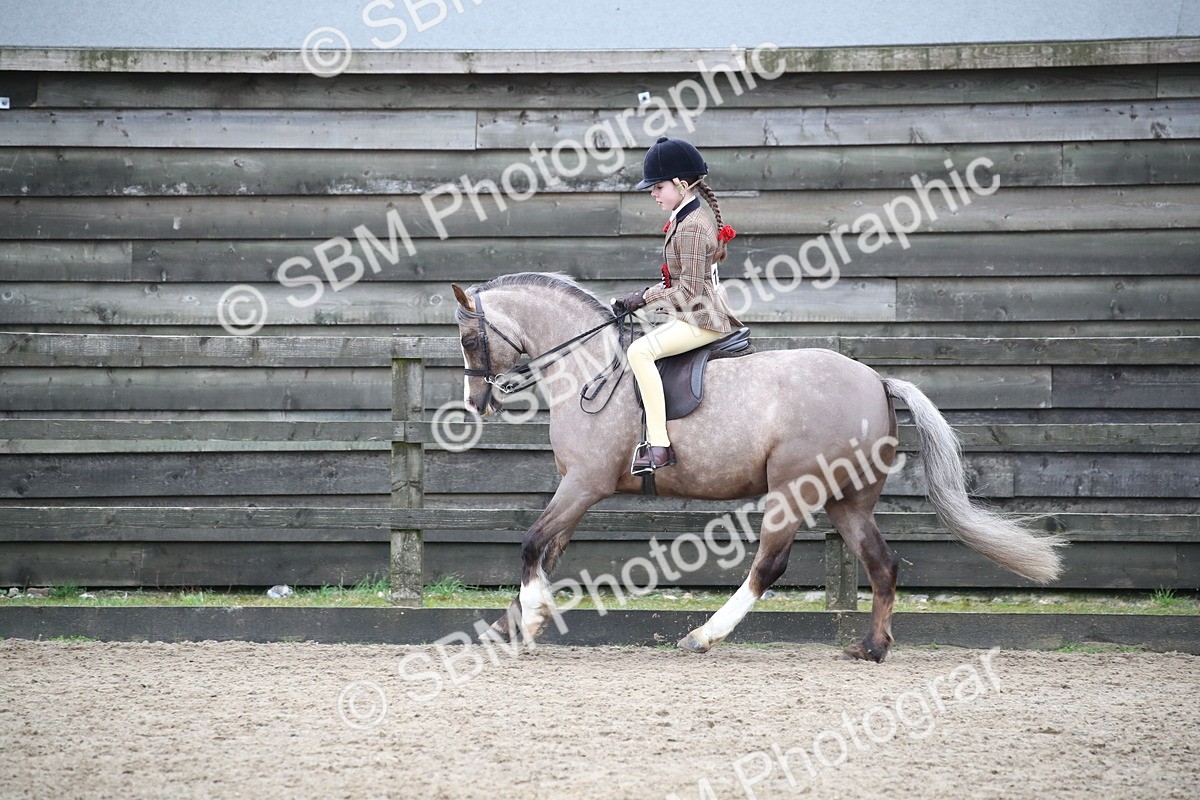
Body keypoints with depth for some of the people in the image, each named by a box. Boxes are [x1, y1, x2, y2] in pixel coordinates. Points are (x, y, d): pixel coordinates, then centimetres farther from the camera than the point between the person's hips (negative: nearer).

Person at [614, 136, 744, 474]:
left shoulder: (691, 228, -18)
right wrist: (647, 296, 11)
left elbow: (690, 290, -22)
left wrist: (646, 298, -16)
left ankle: (659, 444, -29)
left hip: (702, 319, -11)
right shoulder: (683, 221, 14)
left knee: (640, 351, -26)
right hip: (692, 316, 11)